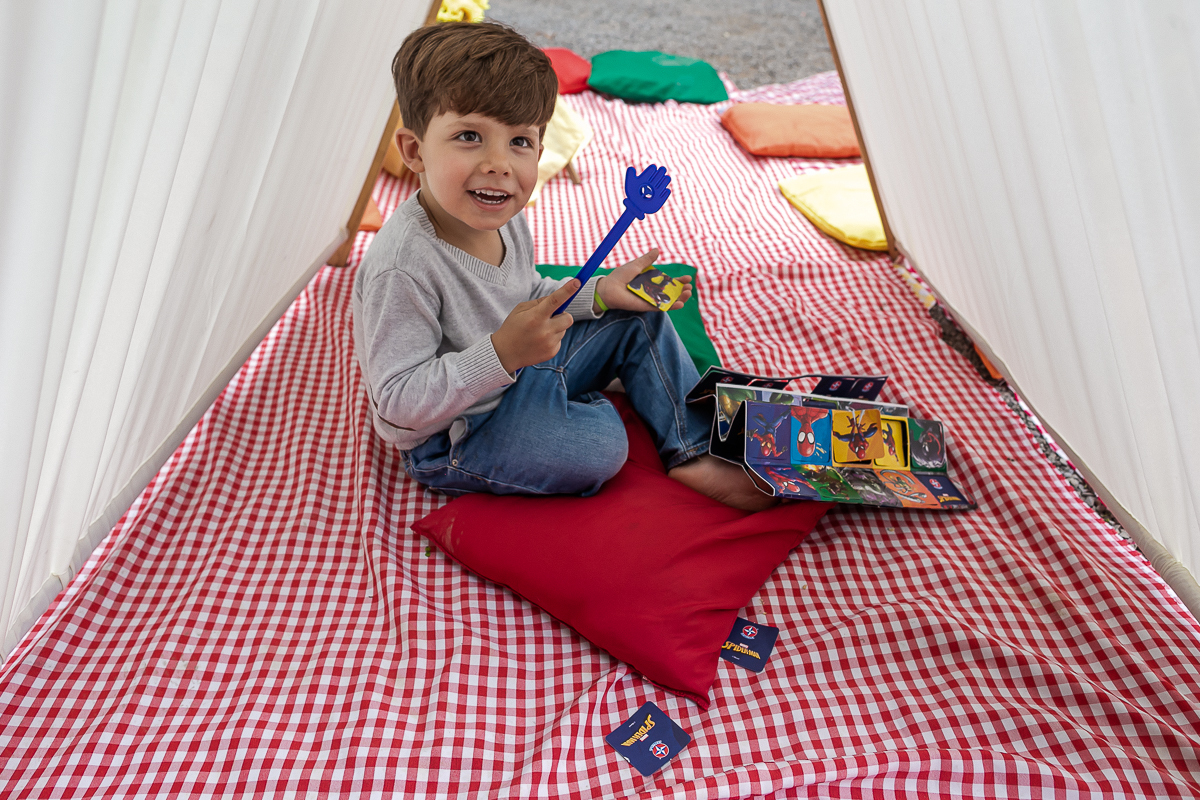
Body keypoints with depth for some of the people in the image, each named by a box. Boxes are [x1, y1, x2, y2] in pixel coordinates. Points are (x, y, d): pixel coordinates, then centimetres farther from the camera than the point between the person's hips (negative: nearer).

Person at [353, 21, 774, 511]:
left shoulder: (504, 217, -5)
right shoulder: (402, 267, -32)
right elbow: (400, 404, -29)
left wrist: (599, 294, -3)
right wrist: (500, 353, -39)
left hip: (523, 369, 8)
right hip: (452, 439, -8)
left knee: (640, 318, 6)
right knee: (598, 448, -31)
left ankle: (694, 453, 9)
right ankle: (588, 410, 4)